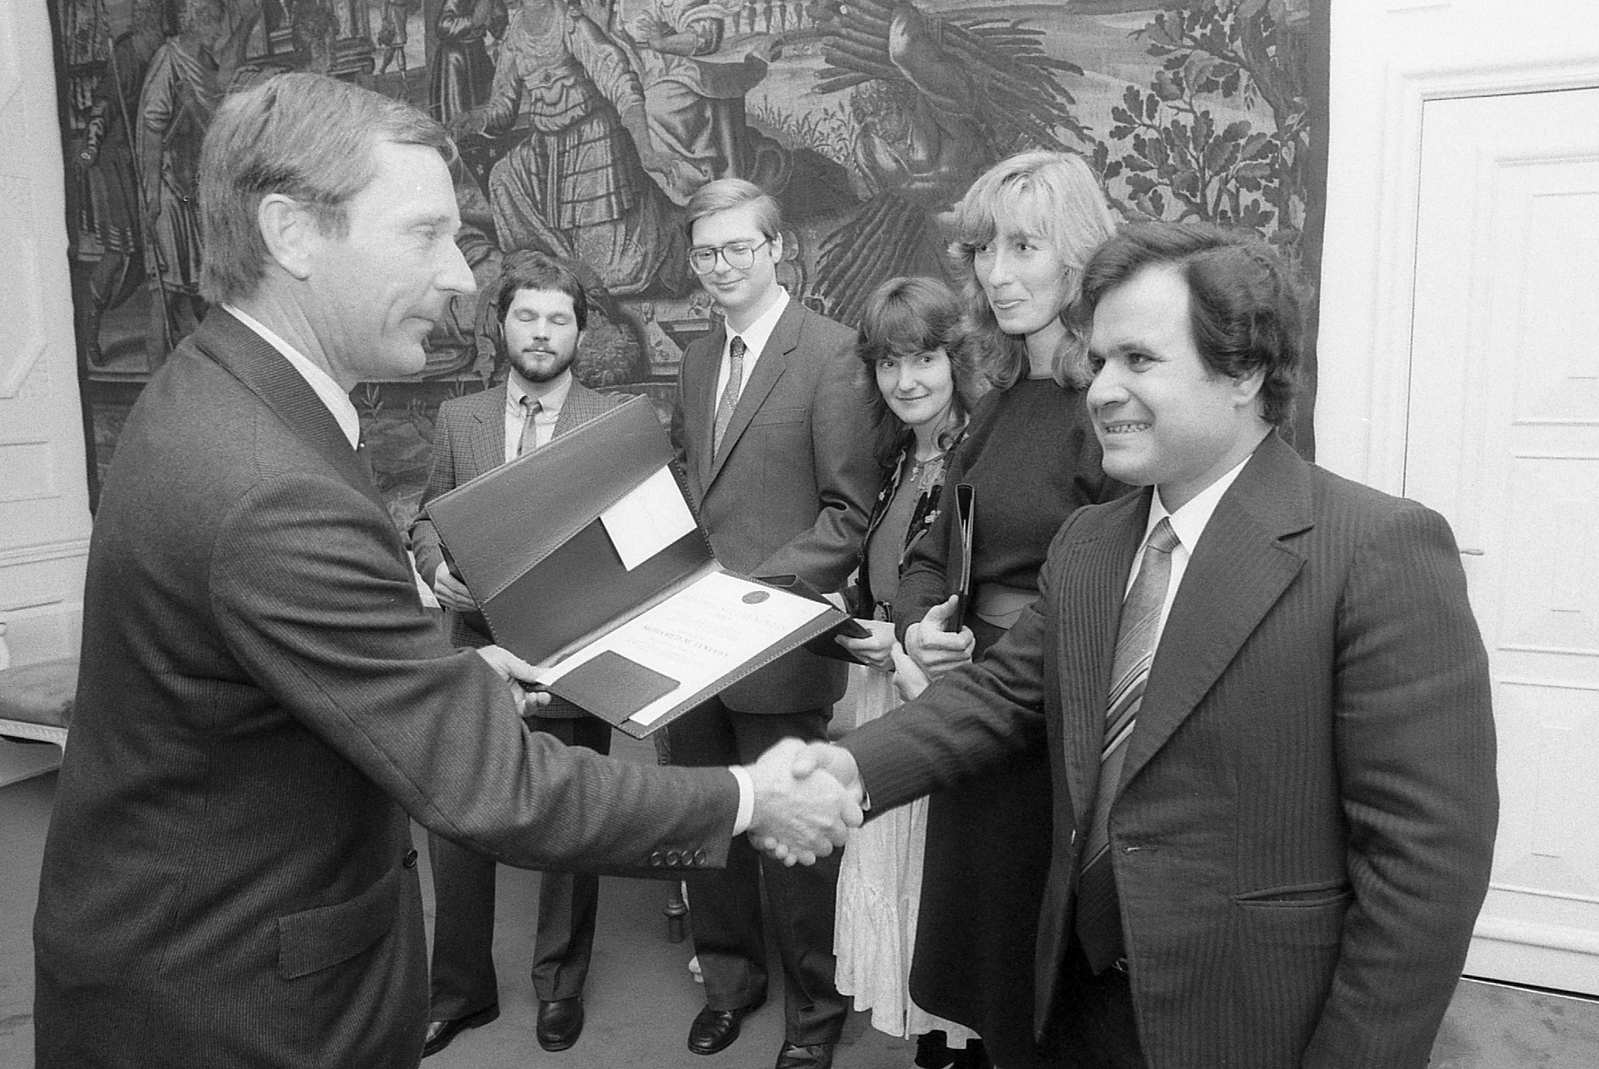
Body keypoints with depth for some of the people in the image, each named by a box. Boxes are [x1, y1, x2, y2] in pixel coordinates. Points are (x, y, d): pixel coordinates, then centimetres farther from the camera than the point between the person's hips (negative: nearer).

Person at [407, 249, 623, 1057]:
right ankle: (459, 991, 30)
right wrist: (438, 569, -10)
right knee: (452, 824, 8)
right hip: (477, 654, 2)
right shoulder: (457, 419, 8)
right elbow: (428, 518, 11)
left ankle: (560, 985, 33)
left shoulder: (617, 421, -1)